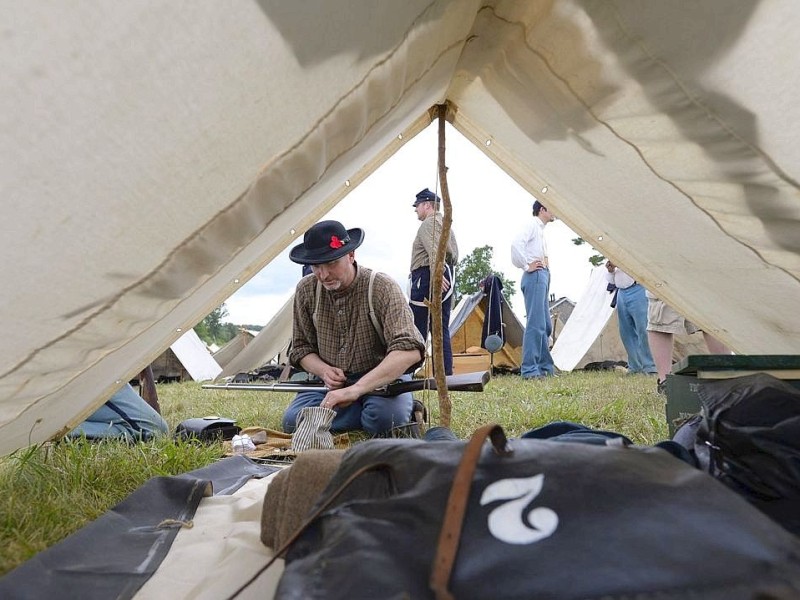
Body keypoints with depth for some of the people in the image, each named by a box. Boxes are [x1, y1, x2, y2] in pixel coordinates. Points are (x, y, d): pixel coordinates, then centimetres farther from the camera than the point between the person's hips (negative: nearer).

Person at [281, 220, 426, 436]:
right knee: (293, 421, -21)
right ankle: (370, 411, -8)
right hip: (332, 384, 4)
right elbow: (301, 348, 7)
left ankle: (406, 406, -1)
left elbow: (410, 350, -32)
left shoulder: (383, 288, -19)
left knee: (386, 418, -35)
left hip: (383, 380, -4)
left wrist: (356, 389, -41)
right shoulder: (306, 290, -4)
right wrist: (323, 371, -16)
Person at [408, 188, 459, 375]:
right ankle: (445, 372, 7)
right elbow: (454, 255, 26)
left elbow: (433, 250, -21)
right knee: (441, 329, 8)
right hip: (447, 278, 10)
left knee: (417, 328, -11)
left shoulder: (429, 223, -4)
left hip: (426, 276, -10)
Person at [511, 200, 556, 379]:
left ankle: (545, 367, 15)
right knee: (536, 323, -14)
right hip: (535, 277, -10)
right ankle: (529, 369, -13)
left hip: (542, 277, 10)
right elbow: (516, 244, -22)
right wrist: (527, 266, -16)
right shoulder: (533, 224, -4)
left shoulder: (540, 228, 24)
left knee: (546, 325, 10)